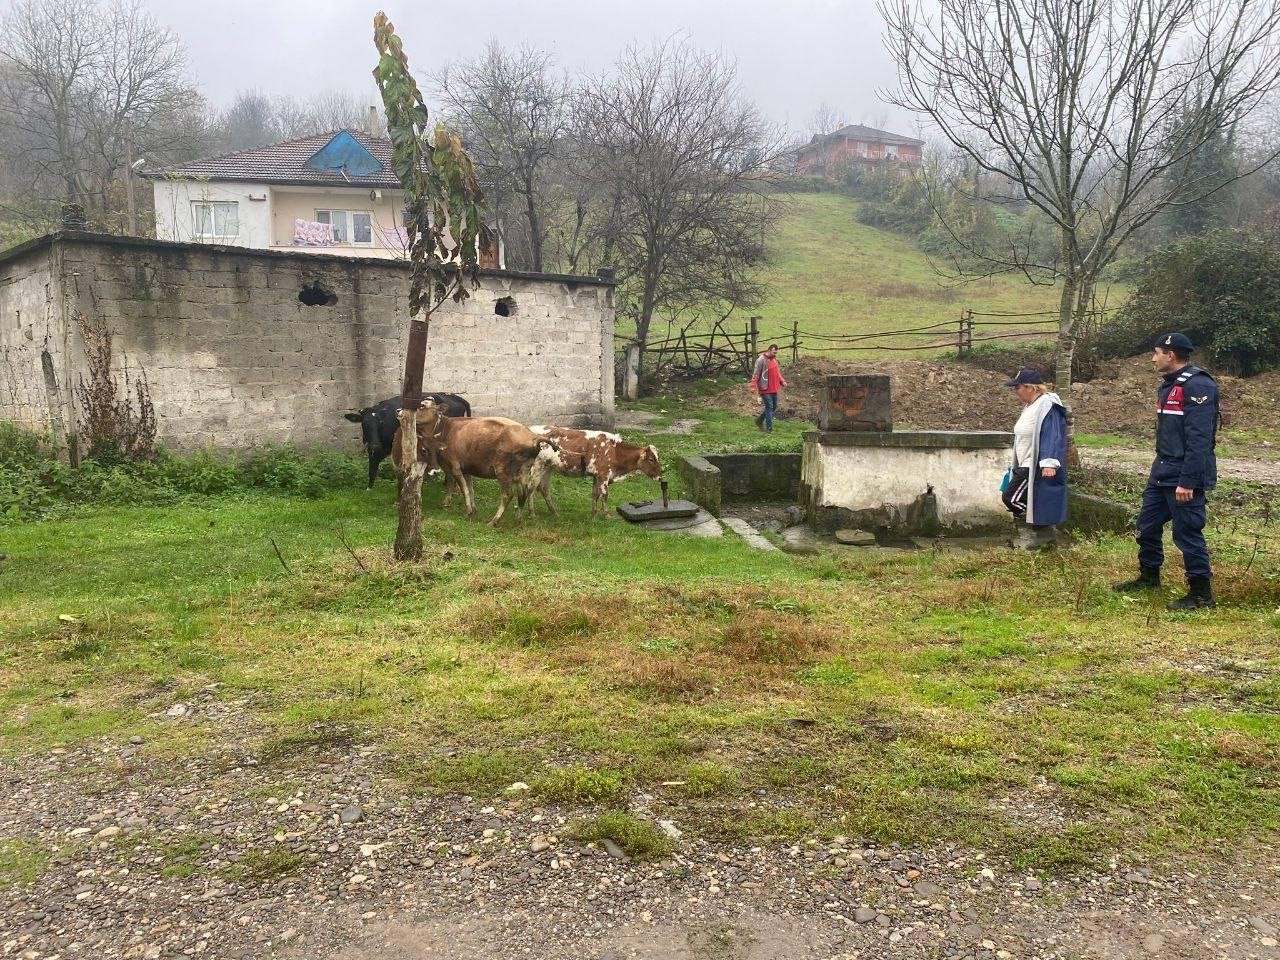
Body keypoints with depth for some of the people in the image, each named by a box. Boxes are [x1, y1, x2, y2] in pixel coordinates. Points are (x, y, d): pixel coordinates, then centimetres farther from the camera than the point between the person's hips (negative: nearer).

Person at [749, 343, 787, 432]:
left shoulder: (774, 359, 12)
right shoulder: (761, 360, -13)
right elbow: (756, 374, -16)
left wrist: (782, 381, 7)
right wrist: (753, 386, -24)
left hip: (774, 389, 8)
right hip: (765, 389, -8)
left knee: (774, 407, 13)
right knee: (769, 407, -6)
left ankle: (759, 420, 30)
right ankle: (769, 428, 1)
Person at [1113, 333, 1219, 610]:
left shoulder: (1198, 386, -18)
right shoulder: (1168, 385, 14)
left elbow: (1199, 439, -23)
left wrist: (1188, 481, -25)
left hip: (1184, 476, -10)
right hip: (1162, 472, 10)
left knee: (1187, 533, -4)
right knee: (1147, 525, 17)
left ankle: (1201, 593, 7)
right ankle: (1149, 577, 33)